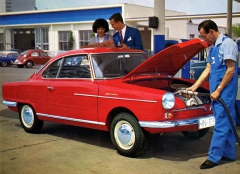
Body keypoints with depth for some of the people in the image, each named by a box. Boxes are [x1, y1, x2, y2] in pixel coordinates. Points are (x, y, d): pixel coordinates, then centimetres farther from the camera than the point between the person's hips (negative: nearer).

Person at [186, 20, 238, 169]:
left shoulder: (227, 44, -12)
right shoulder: (213, 47, 15)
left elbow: (231, 70, -16)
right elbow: (208, 70, 18)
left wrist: (218, 90, -15)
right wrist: (194, 87, 14)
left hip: (225, 92, -9)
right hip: (216, 92, 9)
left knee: (221, 124, -5)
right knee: (227, 123, 14)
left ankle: (214, 157, -2)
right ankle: (228, 153, 23)